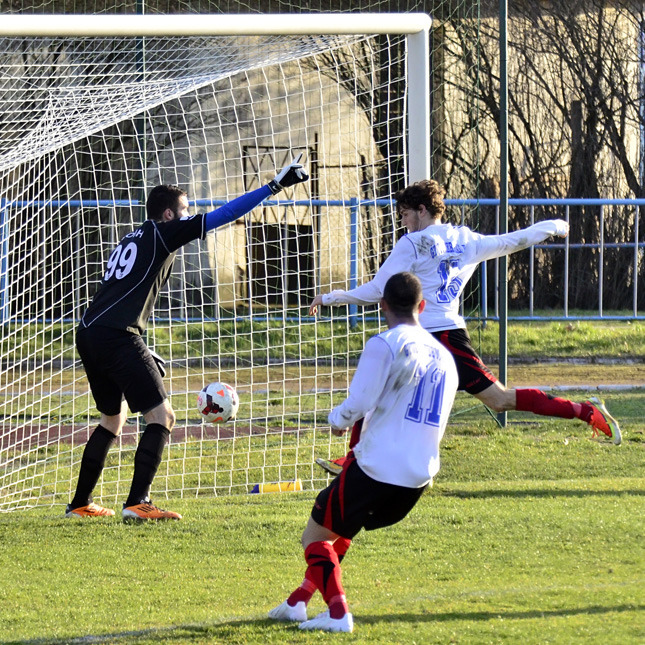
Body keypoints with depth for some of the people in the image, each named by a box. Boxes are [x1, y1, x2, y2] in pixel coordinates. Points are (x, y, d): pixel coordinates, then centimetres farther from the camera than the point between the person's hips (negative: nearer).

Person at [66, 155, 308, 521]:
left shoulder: (134, 241, 25)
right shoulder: (163, 233, 0)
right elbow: (222, 215, -3)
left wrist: (141, 354, 28)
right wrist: (274, 188, -1)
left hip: (89, 335, 9)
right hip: (118, 337, -9)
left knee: (114, 418, 23)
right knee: (161, 415, -6)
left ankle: (80, 504, 25)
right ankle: (138, 503, -14)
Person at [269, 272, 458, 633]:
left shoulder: (385, 345, -9)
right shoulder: (444, 357, 14)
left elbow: (359, 403, -17)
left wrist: (338, 419, 4)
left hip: (376, 468, -7)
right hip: (421, 477, 7)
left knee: (316, 535, 8)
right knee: (341, 528, 28)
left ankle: (338, 614, -8)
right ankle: (299, 602, 29)